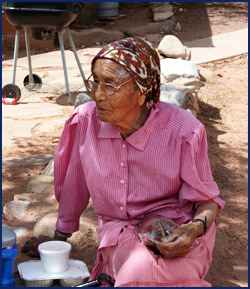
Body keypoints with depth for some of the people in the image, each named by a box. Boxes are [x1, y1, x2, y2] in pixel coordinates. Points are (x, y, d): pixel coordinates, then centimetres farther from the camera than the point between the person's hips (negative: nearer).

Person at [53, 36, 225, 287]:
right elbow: (71, 186, 6)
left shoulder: (183, 132, -17)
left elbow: (207, 199, -4)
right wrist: (61, 238, 19)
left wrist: (195, 228, -26)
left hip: (177, 232, -2)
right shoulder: (85, 120, -11)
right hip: (119, 235, 2)